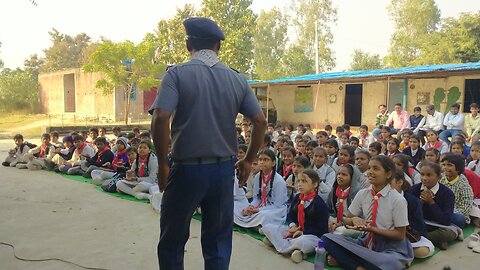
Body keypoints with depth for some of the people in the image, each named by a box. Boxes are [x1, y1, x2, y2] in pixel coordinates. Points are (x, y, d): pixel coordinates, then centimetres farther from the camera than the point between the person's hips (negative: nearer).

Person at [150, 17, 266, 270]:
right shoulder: (237, 79, 4)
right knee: (218, 245, 16)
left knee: (172, 243, 15)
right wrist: (248, 160, 12)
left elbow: (160, 119, -19)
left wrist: (162, 164, -8)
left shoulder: (177, 74, -6)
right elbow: (260, 121, 1)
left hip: (187, 169, -3)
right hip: (223, 169, 4)